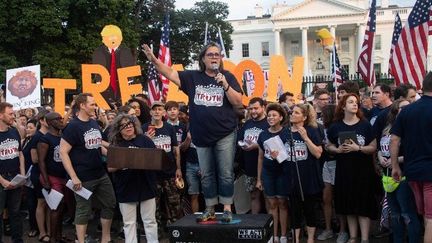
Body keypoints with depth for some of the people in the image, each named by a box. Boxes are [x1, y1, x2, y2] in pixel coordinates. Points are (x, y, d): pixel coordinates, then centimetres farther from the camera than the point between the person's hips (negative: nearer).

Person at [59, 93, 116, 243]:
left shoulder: (95, 123, 8)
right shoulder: (73, 126, -14)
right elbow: (63, 152, -18)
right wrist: (74, 177, -22)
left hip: (101, 174, 8)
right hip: (84, 178, -8)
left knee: (110, 204, 13)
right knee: (83, 210, 2)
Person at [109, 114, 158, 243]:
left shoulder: (145, 140, 0)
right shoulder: (115, 144, 4)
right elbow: (110, 168, 2)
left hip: (146, 186, -1)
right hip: (125, 189, 1)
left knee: (150, 221, 7)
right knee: (129, 223, 10)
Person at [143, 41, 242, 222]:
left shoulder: (227, 77, 0)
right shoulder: (193, 77, 5)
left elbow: (238, 102, -5)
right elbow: (171, 73, -2)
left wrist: (225, 85, -18)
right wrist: (154, 60, -16)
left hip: (225, 134, -2)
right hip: (202, 136, 3)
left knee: (226, 174, 0)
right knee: (206, 175, 11)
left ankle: (227, 209, 10)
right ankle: (210, 210, 22)